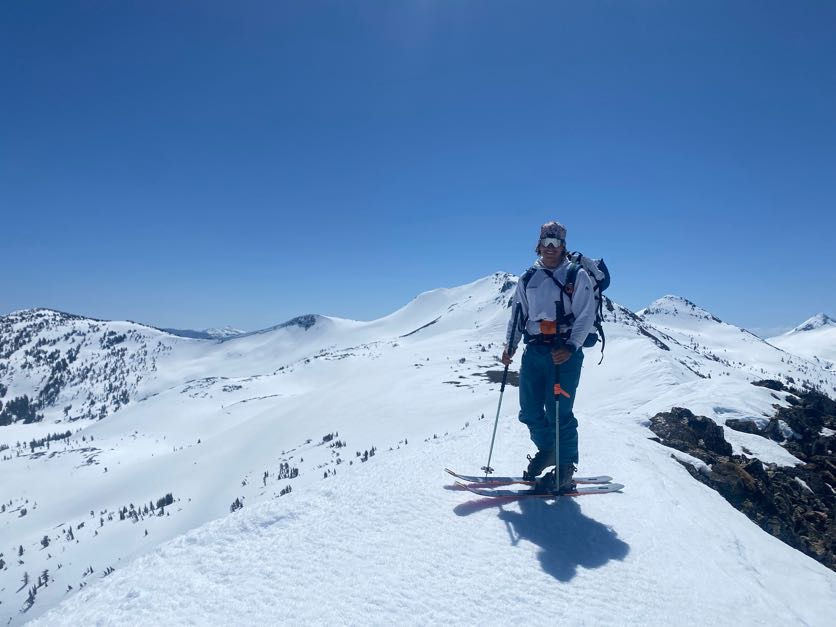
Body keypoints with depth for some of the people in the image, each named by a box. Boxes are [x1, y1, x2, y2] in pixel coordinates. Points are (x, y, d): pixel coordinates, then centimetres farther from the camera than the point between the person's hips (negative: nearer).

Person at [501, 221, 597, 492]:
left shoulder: (577, 276, 2)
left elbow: (586, 316, -4)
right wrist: (509, 344, 4)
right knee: (529, 410, 6)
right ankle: (546, 450, 32)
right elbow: (517, 314, 16)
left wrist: (571, 347, -16)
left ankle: (565, 468, 13)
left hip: (564, 351, -4)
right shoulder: (528, 279, 14)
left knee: (559, 412, -6)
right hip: (534, 350, 4)